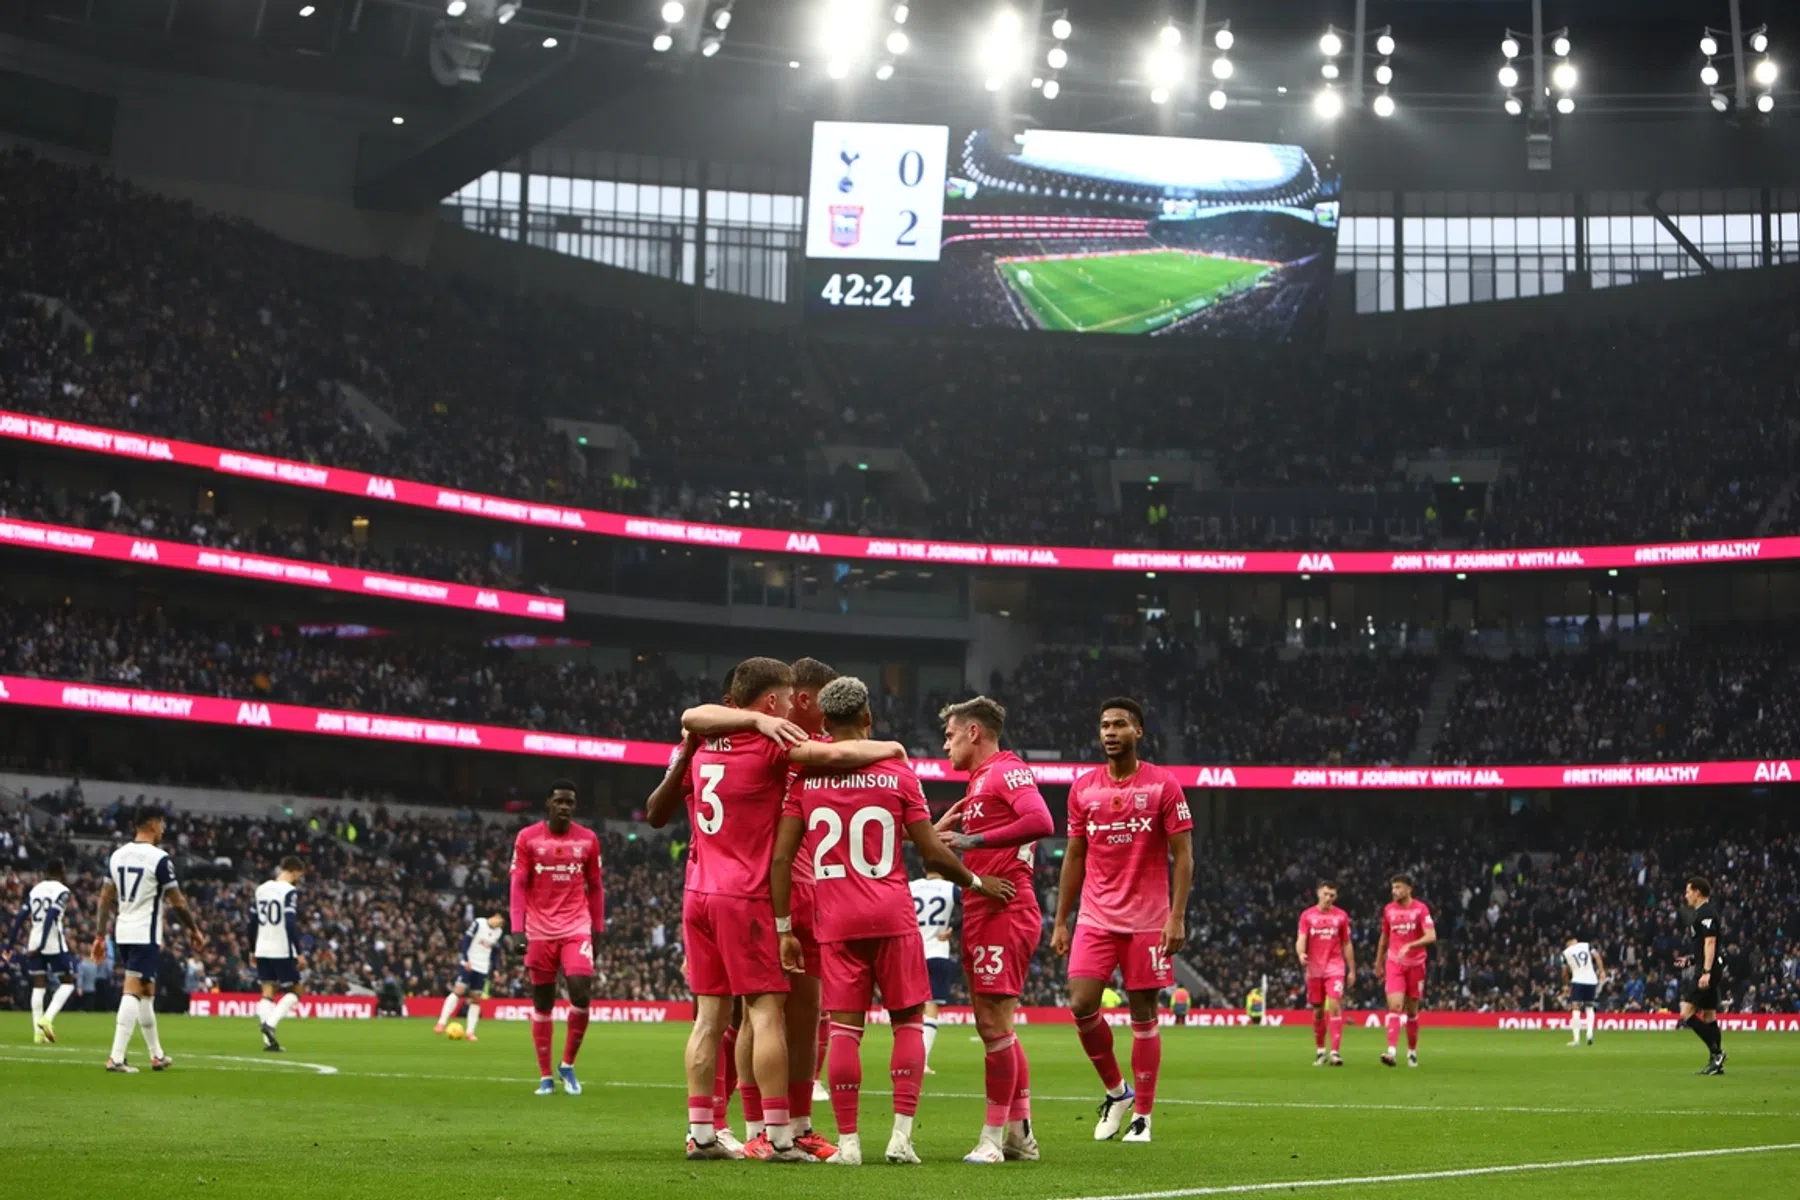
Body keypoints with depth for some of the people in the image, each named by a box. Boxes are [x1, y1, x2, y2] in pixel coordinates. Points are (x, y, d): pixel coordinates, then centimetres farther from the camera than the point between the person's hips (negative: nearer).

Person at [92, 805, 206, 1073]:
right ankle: (116, 1058, -16)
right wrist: (194, 930, 5)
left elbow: (105, 899, 9)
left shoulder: (117, 855, 8)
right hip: (146, 935, -7)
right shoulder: (159, 859, -12)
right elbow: (177, 902, -8)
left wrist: (100, 935, 13)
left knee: (147, 991, 17)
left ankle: (157, 1055, 25)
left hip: (123, 933, 7)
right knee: (133, 992, -9)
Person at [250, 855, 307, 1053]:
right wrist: (299, 953, -15)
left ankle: (268, 1040, 0)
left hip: (262, 950, 6)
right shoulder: (290, 891, -10)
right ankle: (270, 1024, -13)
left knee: (267, 993, 7)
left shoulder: (261, 888, 12)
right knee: (294, 992, 6)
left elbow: (252, 921, 14)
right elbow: (291, 924, -18)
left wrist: (252, 950, 22)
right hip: (282, 951, -6)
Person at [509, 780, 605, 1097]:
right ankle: (545, 1076, 13)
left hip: (576, 928, 1)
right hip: (540, 931, -1)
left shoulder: (588, 839, 7)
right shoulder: (528, 838, 1)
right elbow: (518, 886, -1)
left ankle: (568, 1065, 6)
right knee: (542, 1003, 4)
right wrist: (518, 930, -10)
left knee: (581, 993, -14)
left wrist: (598, 930, 10)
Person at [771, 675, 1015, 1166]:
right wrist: (977, 882, 16)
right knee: (908, 1022, 9)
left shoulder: (804, 779, 3)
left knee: (845, 1028, 3)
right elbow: (933, 853, 0)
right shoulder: (898, 772, 0)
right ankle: (901, 1134, 0)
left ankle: (847, 1141, 2)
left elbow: (781, 858, -1)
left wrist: (784, 928, 4)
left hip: (836, 923, 1)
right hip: (893, 917, -1)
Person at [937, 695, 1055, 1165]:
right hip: (984, 916, 11)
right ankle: (1020, 1133, 20)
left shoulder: (1007, 770, -8)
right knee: (995, 1026, 13)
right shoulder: (981, 780, 22)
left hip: (1003, 913, -11)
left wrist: (973, 839, -22)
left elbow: (1040, 821, -25)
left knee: (993, 1024, -9)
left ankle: (993, 1137, -3)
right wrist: (945, 832, 9)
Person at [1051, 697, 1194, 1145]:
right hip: (1095, 918, 3)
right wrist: (1060, 921, 9)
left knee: (1143, 1014, 1)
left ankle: (1142, 1115, 11)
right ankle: (1115, 1089, 14)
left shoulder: (1163, 785, -3)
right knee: (1081, 1004, -9)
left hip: (1147, 920, -3)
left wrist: (1177, 916, -13)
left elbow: (1183, 855, -4)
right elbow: (1074, 857, 13)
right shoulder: (1083, 788, 8)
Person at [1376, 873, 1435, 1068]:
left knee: (1412, 1010, 6)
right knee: (1394, 1005, -14)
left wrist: (1409, 946, -29)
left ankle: (1412, 1051, 23)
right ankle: (1392, 1052, -23)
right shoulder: (1389, 909, 5)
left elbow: (1431, 936, -17)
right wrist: (1378, 963, 19)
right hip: (1394, 964, 1)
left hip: (1415, 964, -1)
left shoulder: (1420, 909, -7)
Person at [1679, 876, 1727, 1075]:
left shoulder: (1706, 913, -14)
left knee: (1687, 1014, -12)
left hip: (1706, 970, -10)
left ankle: (1716, 1052, -11)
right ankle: (1716, 1062, 13)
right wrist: (1689, 959, 33)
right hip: (1704, 970, 10)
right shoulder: (1701, 912, 17)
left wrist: (1706, 972, -26)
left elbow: (1710, 942, -22)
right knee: (1709, 1015, 11)